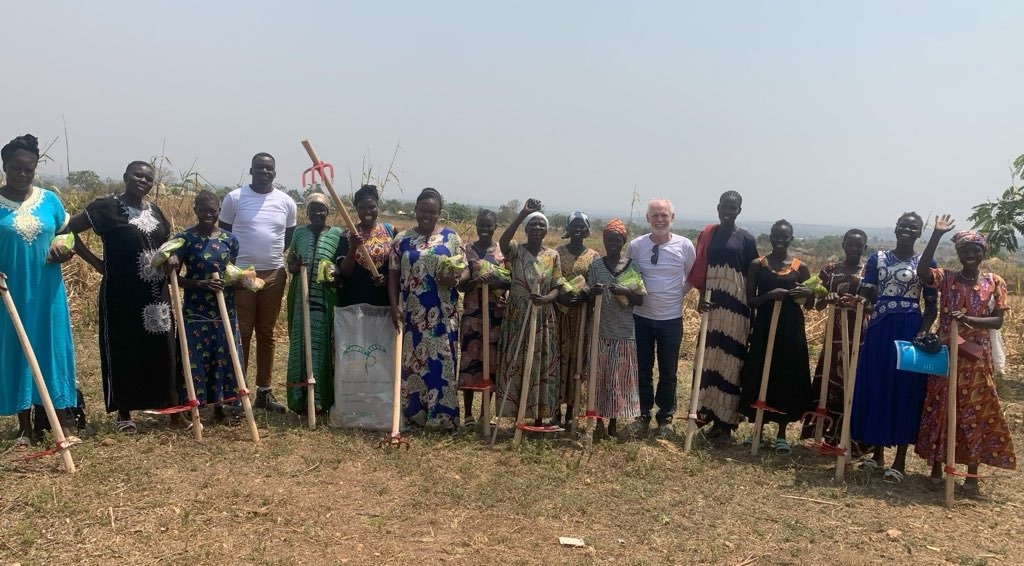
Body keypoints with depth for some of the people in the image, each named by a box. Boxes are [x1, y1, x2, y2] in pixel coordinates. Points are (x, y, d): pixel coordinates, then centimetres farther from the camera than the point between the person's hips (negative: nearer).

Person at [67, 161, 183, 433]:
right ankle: (124, 413, 17)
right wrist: (98, 263, -9)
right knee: (123, 351, 4)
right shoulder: (107, 207, -7)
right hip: (121, 294, -5)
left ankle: (174, 411, 11)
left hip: (156, 294, 5)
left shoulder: (154, 211, 11)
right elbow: (68, 230, -7)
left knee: (164, 350, 5)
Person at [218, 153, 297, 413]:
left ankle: (264, 391, 18)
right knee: (240, 334, 1)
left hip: (274, 274, 3)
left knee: (266, 334, 10)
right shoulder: (234, 198, -2)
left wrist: (294, 260, 0)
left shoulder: (286, 202, 4)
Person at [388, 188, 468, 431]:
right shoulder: (402, 239, 6)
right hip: (411, 313, 1)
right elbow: (393, 274, 6)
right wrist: (394, 306, -5)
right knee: (411, 362, 5)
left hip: (441, 314, -1)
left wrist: (456, 279, -19)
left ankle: (443, 416, 6)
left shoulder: (451, 237, 4)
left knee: (441, 361, -1)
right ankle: (412, 415, 15)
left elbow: (465, 269, 4)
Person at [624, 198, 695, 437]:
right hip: (642, 316, 1)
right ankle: (643, 414, 24)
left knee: (668, 370, 10)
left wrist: (679, 293, -2)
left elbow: (693, 277, 8)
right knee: (643, 368, 10)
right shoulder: (636, 245, -6)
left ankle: (665, 416, 25)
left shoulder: (685, 246, -6)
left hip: (671, 318, 0)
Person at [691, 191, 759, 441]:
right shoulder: (708, 234, 7)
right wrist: (702, 297, -8)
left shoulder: (746, 239, -1)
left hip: (735, 308, -3)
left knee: (729, 362, 0)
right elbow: (699, 271, 7)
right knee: (709, 359, 8)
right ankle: (708, 410, 20)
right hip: (711, 306, 3)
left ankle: (725, 421, 6)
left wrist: (750, 311, -2)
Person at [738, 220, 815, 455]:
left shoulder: (800, 267, 4)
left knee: (788, 378, 4)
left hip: (791, 329, 1)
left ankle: (781, 434, 16)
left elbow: (809, 306, 9)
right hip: (764, 327, -1)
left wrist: (808, 294, -14)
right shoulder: (757, 265, 1)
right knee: (760, 376, 2)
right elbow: (750, 301, -1)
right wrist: (770, 295, -19)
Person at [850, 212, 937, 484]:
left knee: (905, 389, 0)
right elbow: (865, 296, 5)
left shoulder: (926, 262, 2)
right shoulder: (877, 258, 8)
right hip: (879, 329, 3)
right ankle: (877, 453, 20)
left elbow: (931, 305, 2)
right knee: (874, 386, 5)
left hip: (909, 330, -2)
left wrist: (923, 333, -12)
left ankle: (900, 460, 8)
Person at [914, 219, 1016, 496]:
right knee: (939, 408, 5)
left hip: (977, 357, 0)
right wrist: (936, 235, -23)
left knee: (976, 411, 4)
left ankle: (972, 474, 12)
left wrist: (970, 319, -22)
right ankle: (936, 466, 17)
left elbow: (998, 321, -3)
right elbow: (922, 272, -21)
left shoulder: (994, 282, 2)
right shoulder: (946, 278, 0)